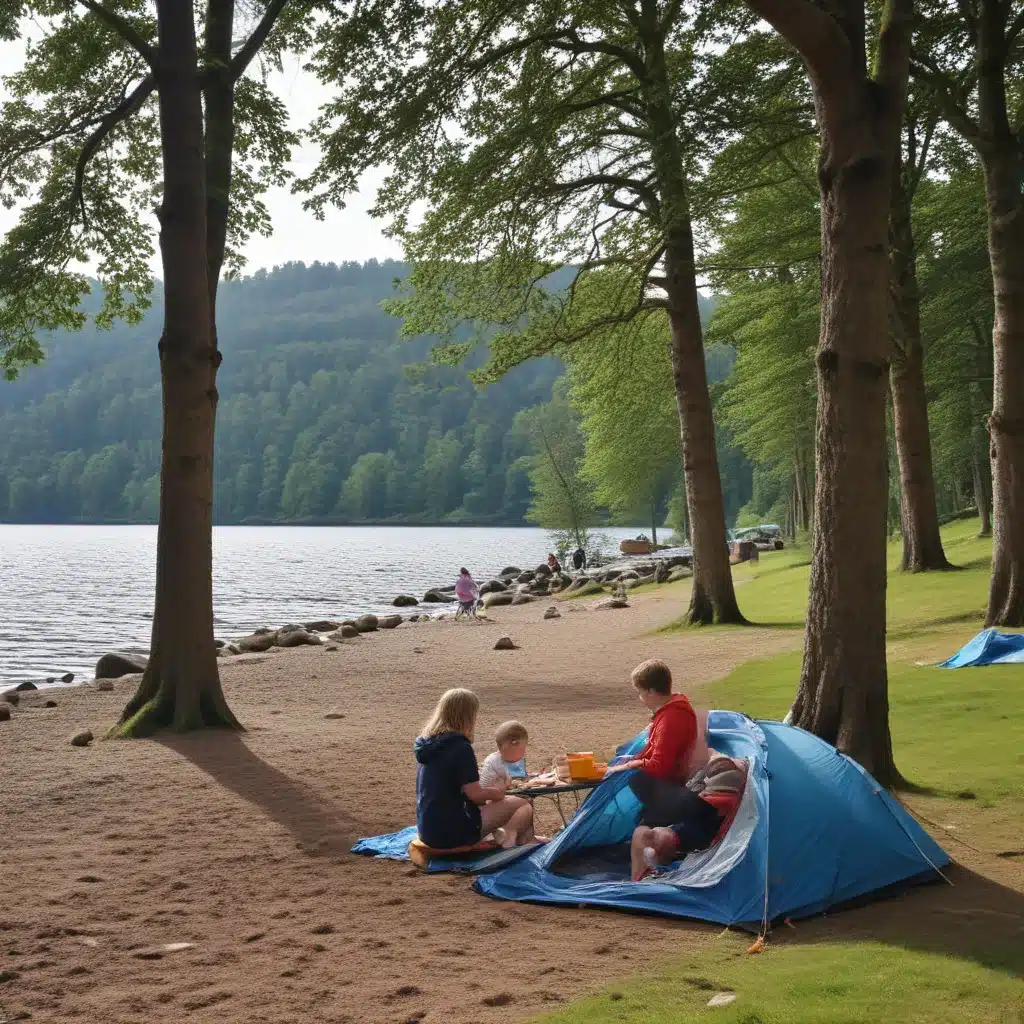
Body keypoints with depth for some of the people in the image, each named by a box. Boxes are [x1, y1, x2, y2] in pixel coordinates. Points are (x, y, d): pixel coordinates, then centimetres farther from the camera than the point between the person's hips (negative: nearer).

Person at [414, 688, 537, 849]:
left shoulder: (428, 742, 7)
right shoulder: (460, 747, -17)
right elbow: (475, 793, -16)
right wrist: (497, 792, 4)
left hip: (428, 829, 8)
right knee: (524, 805, 4)